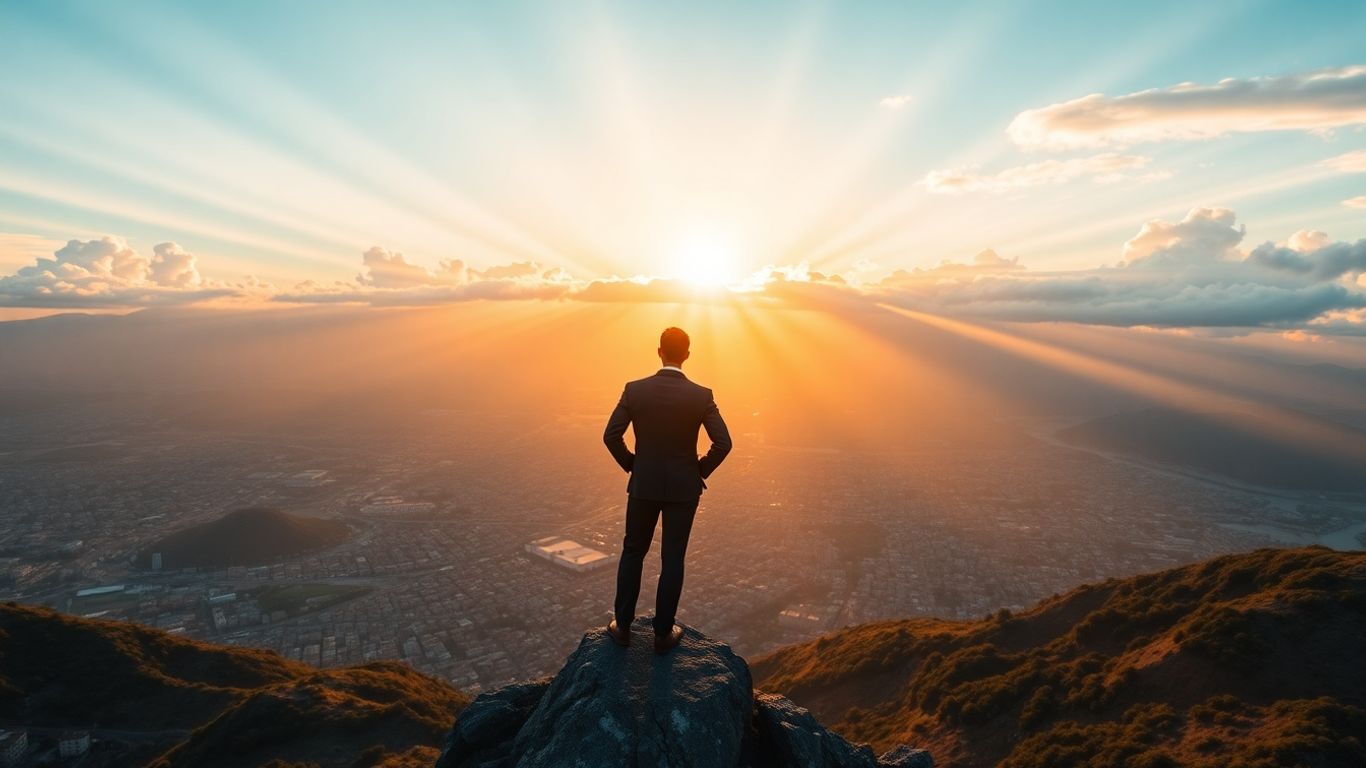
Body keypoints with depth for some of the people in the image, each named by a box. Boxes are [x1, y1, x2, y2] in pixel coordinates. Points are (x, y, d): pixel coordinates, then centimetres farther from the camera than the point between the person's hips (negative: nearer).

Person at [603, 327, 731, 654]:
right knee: (672, 559, 11)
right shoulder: (701, 395, -11)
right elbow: (723, 443, -13)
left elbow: (611, 436, -10)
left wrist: (631, 466, 6)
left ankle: (623, 625, 26)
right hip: (684, 488, 0)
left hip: (644, 484, 1)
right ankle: (663, 633, 21)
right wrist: (701, 472, 3)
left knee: (632, 553, 18)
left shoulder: (635, 389, -10)